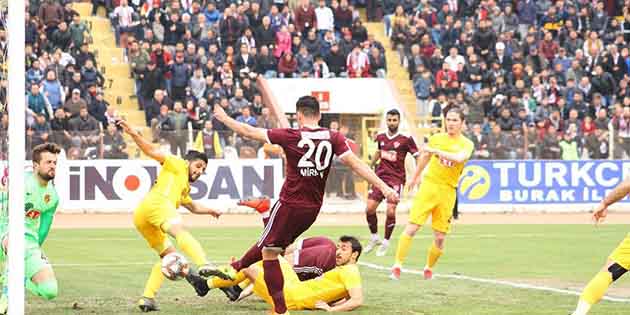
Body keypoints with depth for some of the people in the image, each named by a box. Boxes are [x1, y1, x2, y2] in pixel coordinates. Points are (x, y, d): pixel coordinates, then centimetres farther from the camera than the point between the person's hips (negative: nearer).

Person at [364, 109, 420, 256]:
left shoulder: (406, 139, -8)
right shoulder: (381, 137, 6)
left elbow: (417, 157, -3)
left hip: (397, 179, -4)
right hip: (380, 176, 4)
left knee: (391, 211, -13)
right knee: (369, 208, -4)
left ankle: (386, 243, 5)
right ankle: (374, 237, 18)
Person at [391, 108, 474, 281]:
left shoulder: (467, 144, 0)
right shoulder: (436, 138, 7)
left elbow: (459, 158, -23)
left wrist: (436, 151, -26)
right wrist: (415, 177, 36)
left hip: (448, 191, -1)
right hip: (429, 185, 1)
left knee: (440, 237, 1)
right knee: (412, 227, -11)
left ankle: (429, 268, 22)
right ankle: (397, 265, -7)